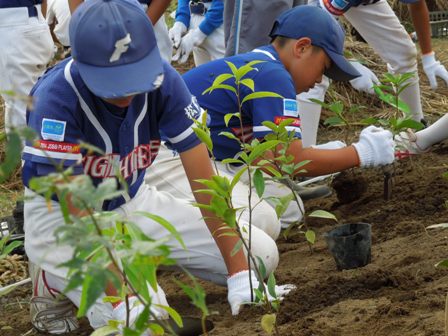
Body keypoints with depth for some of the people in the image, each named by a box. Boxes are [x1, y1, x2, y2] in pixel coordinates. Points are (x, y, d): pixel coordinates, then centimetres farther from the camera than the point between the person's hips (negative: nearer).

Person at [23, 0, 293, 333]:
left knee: (260, 254, -6)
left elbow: (206, 182, -18)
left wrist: (240, 275, -23)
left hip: (133, 202, 5)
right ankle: (52, 281, 1)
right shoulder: (56, 98, -31)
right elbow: (79, 216, -31)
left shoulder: (164, 82, -18)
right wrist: (125, 303, -37)